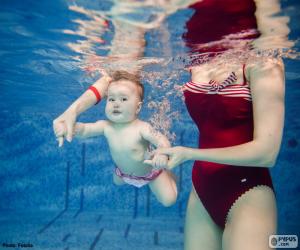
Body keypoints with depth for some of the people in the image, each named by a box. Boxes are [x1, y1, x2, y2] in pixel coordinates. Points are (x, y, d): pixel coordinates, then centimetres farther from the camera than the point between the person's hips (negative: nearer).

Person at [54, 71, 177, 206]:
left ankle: (166, 173, 30)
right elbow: (84, 129, -22)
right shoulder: (106, 126, -25)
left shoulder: (142, 128, -39)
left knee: (168, 200, 2)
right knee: (117, 181, 34)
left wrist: (162, 154, -65)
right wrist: (66, 126, -43)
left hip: (149, 173, -4)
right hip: (124, 172, 5)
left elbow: (162, 141, -43)